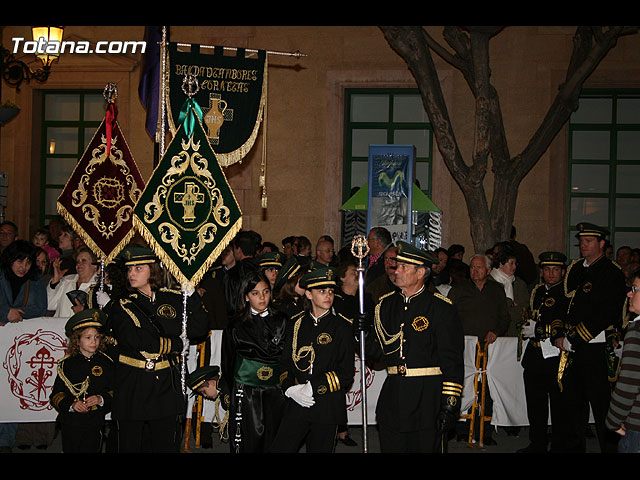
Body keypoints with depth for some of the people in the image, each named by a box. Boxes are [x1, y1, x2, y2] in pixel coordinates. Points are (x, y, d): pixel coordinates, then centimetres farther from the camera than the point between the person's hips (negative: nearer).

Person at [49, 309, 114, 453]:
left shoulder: (107, 363, 3)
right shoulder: (67, 364, 2)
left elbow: (114, 391, 4)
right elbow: (56, 395, 2)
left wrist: (101, 399, -15)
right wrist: (71, 404, -15)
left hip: (95, 424, 0)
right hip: (71, 423, 0)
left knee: (92, 449, 0)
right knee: (70, 450, 6)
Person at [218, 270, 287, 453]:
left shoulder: (281, 321, 7)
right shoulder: (236, 326, 1)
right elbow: (227, 364, 6)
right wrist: (227, 395, 3)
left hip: (274, 394, 2)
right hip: (245, 394, -2)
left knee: (271, 444, 3)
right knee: (246, 444, -2)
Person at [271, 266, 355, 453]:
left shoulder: (343, 327, -1)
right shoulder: (295, 324, 9)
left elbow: (346, 374, -4)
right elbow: (286, 362, 12)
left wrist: (312, 388, -13)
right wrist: (290, 388, -7)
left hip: (327, 408, -2)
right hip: (296, 404, 2)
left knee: (319, 449, 7)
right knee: (280, 448, -6)